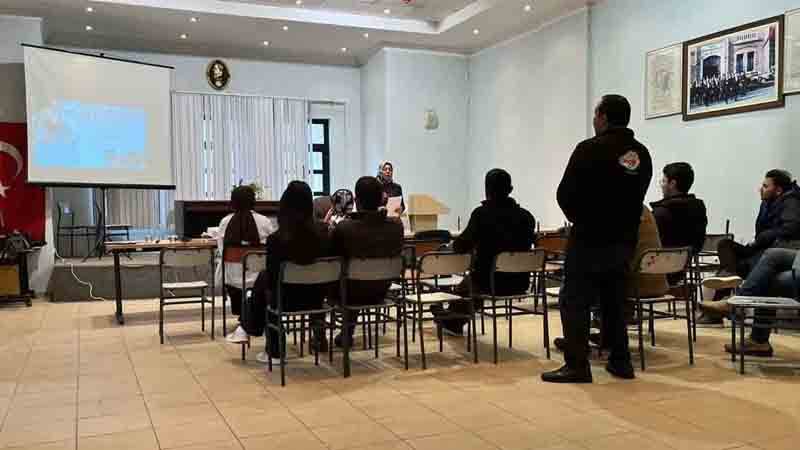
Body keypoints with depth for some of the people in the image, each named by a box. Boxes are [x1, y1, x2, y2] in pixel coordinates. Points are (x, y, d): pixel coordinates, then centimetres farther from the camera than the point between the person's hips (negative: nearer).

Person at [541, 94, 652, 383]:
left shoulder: (590, 149, -12)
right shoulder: (641, 154, 8)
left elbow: (565, 194, -9)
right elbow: (637, 196, 14)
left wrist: (577, 217, 9)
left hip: (589, 239, -7)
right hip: (624, 239, 7)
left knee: (575, 302, -2)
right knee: (614, 302, 16)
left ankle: (577, 366, -3)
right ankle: (620, 361, 20)